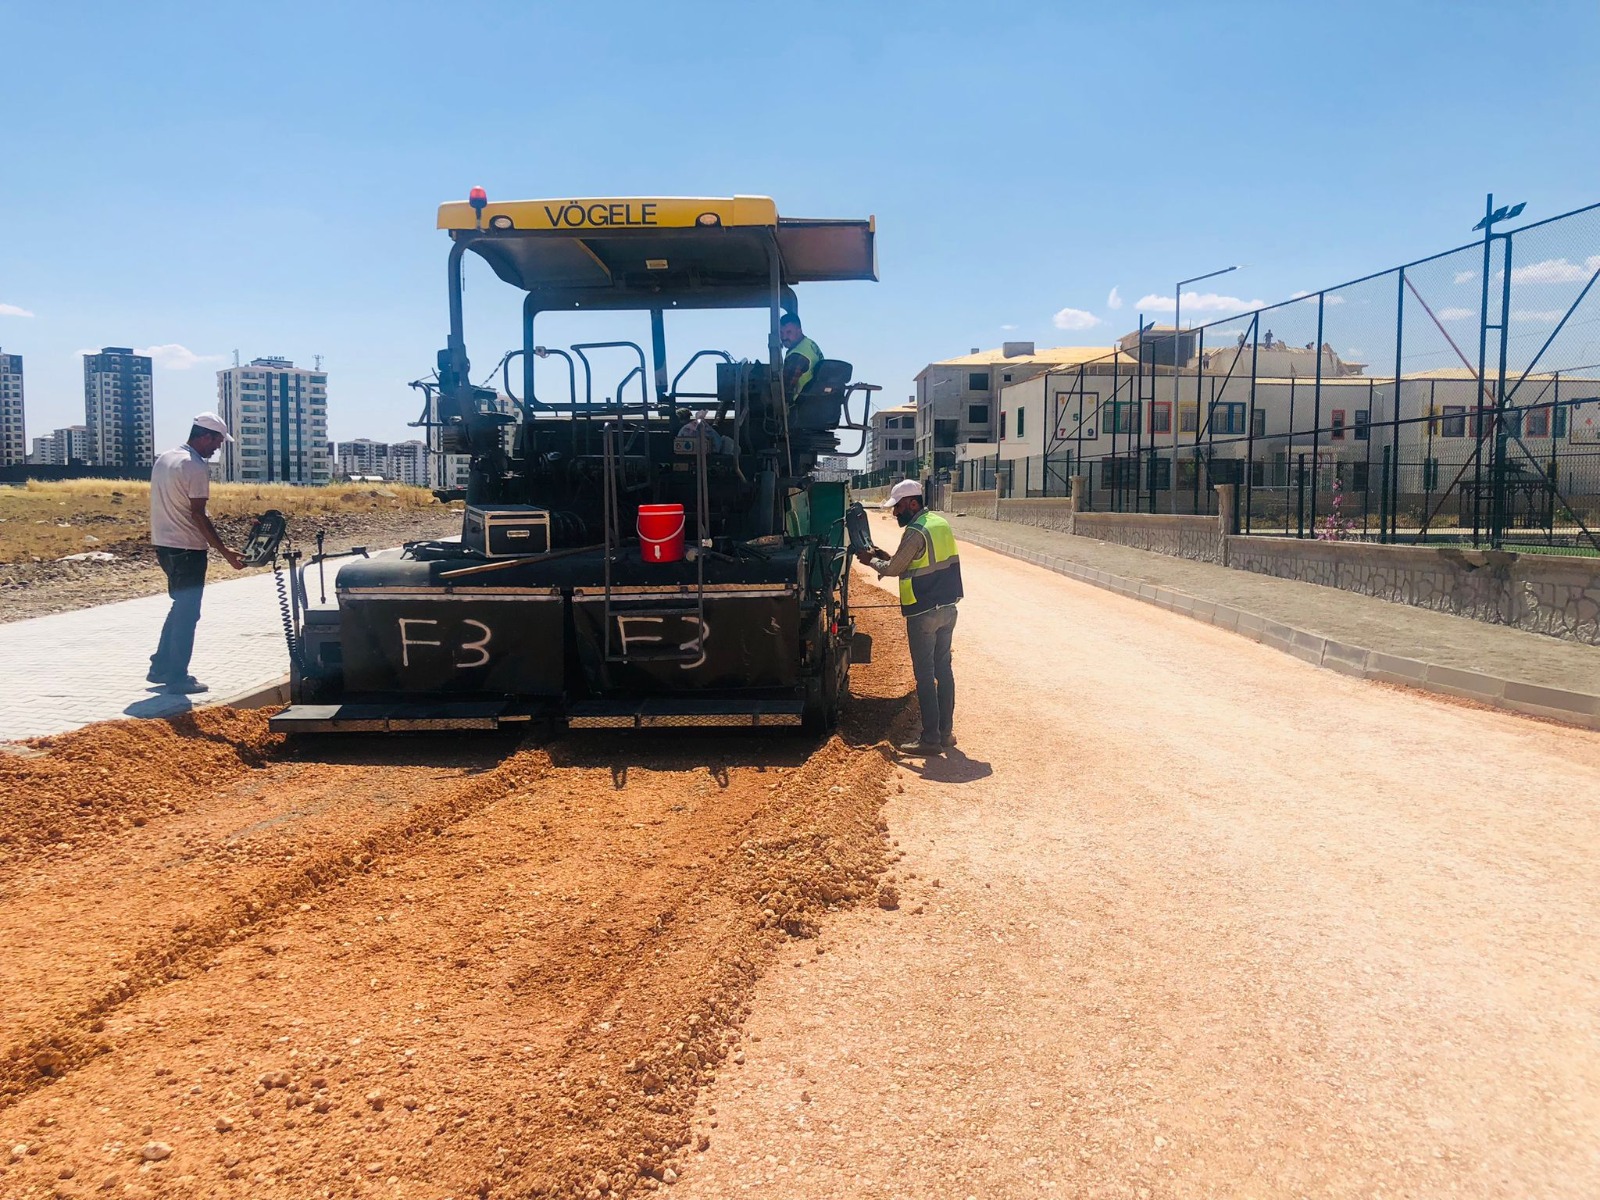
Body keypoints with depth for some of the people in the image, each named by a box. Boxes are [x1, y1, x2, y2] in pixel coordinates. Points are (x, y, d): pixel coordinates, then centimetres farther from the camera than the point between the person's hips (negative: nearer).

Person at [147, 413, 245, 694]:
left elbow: (163, 504, 16)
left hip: (164, 544, 9)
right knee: (187, 613, -1)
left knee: (180, 607, 20)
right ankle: (177, 678, 4)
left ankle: (161, 668, 24)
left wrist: (161, 547, 23)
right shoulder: (197, 467, -17)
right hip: (187, 549, -9)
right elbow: (198, 514, -20)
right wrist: (224, 551, -17)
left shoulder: (164, 458, 12)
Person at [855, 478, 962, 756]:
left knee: (925, 675, -2)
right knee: (943, 668, 14)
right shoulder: (940, 523, 10)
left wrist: (871, 560, 9)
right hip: (948, 608, 9)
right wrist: (884, 556, 15)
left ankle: (930, 739, 2)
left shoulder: (915, 532, -18)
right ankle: (946, 732, 21)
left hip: (924, 613, -9)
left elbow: (893, 569, -9)